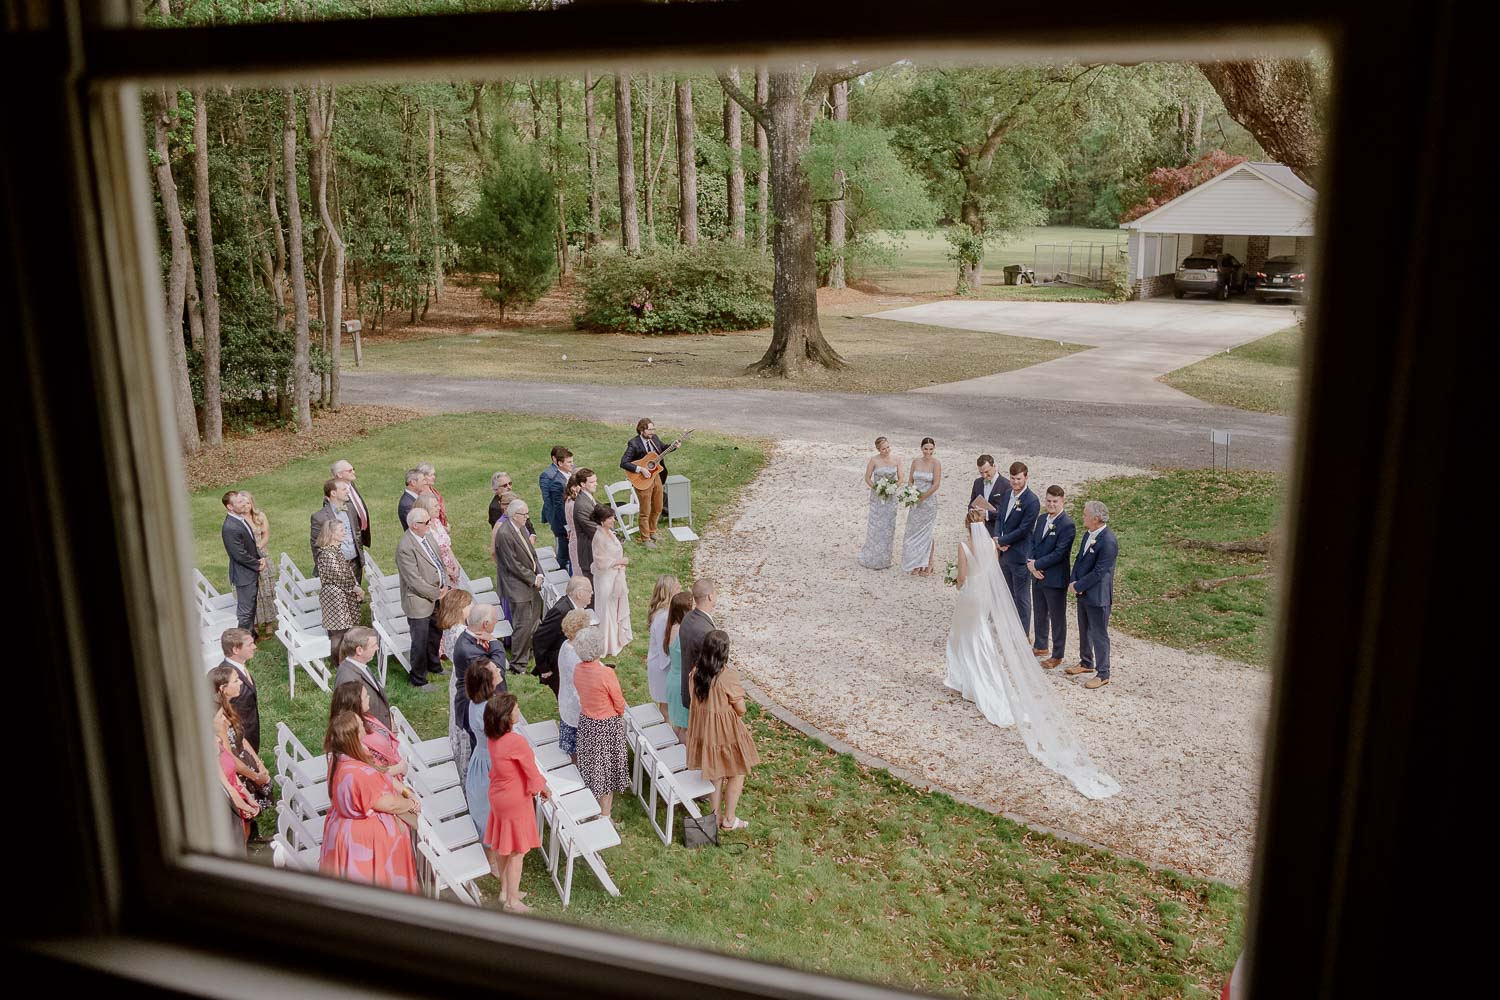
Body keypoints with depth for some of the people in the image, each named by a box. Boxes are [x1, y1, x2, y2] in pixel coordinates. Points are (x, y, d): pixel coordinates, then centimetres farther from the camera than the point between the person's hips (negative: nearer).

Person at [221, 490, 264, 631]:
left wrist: (260, 558, -1)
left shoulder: (241, 519, 5)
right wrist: (258, 565, -11)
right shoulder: (230, 528, -26)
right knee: (245, 610, 2)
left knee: (251, 607, 21)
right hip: (243, 575, -9)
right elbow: (240, 555, -24)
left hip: (252, 572, 9)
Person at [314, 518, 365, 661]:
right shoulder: (327, 554, -17)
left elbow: (348, 571, 16)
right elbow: (338, 577, -18)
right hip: (335, 597, -9)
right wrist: (355, 588, -7)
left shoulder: (337, 550, 12)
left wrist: (356, 588, 2)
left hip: (345, 597, 9)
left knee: (344, 630, 11)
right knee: (338, 633, -4)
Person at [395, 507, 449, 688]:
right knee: (420, 642, 5)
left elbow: (437, 561, 13)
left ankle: (433, 665, 49)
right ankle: (418, 680, 22)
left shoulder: (425, 537, 2)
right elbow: (414, 580, -25)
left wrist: (444, 585, -2)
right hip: (419, 602, -9)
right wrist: (437, 594, -15)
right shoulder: (405, 547, -26)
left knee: (435, 634, 27)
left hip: (435, 598, 9)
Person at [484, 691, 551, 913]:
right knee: (517, 851, 6)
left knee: (501, 845, 21)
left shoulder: (493, 738, -5)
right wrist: (544, 789, 4)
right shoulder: (517, 742, -30)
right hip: (516, 801, -8)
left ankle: (505, 888, 38)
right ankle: (512, 900, 15)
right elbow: (531, 770, -17)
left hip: (497, 795, 8)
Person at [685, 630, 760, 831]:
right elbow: (741, 709, -18)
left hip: (704, 730, 6)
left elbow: (695, 700, 5)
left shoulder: (696, 671, -8)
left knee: (715, 773, 23)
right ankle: (729, 819, 24)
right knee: (737, 773, 16)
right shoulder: (728, 675, -26)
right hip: (726, 732, -6)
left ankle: (716, 815, 34)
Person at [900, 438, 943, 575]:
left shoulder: (936, 463, -9)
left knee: (927, 532, 4)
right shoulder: (915, 462, 4)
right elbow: (910, 481, 10)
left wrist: (922, 497, -15)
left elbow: (936, 484, -14)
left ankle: (928, 564, 15)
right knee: (914, 532, 7)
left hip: (929, 501, -4)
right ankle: (916, 565, 17)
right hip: (916, 502, 5)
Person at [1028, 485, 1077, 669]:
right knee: (1039, 614, 21)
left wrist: (1036, 564, -17)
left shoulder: (1067, 525, -19)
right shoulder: (1042, 519, 7)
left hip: (1055, 579, -8)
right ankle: (1040, 647, 39)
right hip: (1037, 576, 8)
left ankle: (1057, 654, 19)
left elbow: (1059, 553, -22)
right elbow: (1032, 542, 10)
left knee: (1057, 617, 6)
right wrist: (1031, 563, -7)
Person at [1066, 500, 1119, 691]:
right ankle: (1086, 663, 40)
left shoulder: (1108, 542, -24)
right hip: (1083, 593, 9)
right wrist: (1074, 582, -4)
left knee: (1099, 635, 1)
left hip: (1097, 595, -9)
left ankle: (1102, 674, 13)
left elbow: (1098, 572, -24)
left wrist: (1077, 586, -17)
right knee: (1084, 631, 23)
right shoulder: (1088, 534, 4)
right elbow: (1079, 560, 11)